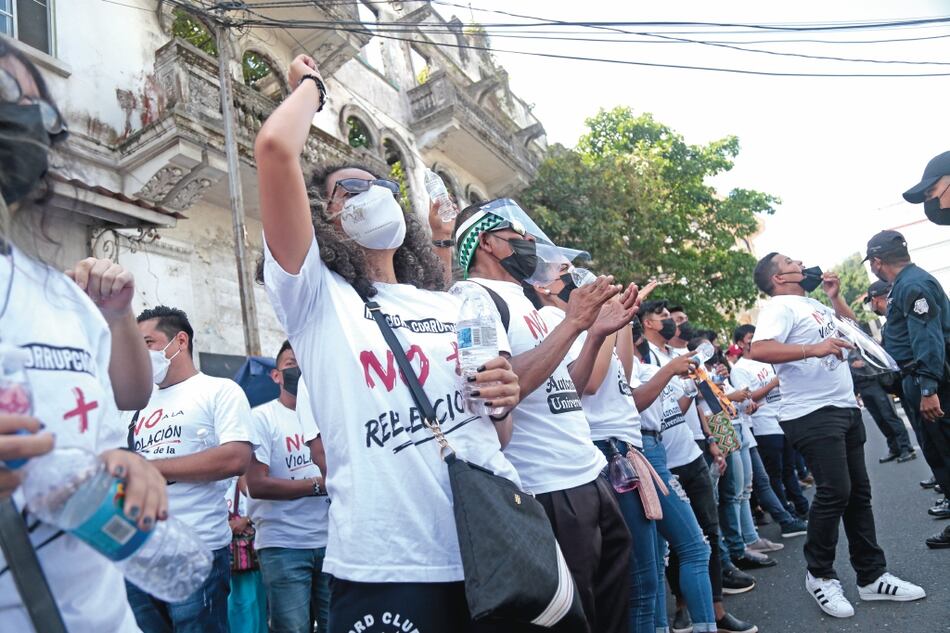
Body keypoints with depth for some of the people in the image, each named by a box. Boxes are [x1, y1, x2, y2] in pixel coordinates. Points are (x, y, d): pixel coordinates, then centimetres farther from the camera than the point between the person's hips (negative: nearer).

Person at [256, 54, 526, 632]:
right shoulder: (317, 297, 0)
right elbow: (276, 148, -12)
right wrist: (311, 85, 7)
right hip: (388, 571, -4)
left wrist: (503, 402, -3)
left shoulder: (458, 309, 14)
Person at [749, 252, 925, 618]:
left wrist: (835, 297, 17)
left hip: (845, 409, 9)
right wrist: (814, 348, -31)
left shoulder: (814, 304, 17)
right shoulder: (780, 307, -10)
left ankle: (872, 576, 21)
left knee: (858, 492, 11)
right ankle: (819, 575, 7)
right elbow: (759, 350, -27)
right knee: (834, 492, -11)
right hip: (813, 415, -9)